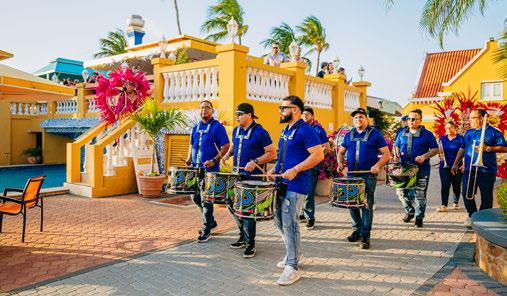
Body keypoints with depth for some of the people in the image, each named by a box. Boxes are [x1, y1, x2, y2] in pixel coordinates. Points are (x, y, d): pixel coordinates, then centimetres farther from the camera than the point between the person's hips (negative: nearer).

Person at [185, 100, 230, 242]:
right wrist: (189, 159, 5)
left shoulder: (217, 127, -6)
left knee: (206, 200, -4)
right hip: (196, 168, 7)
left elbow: (226, 146, -10)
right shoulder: (196, 127, 14)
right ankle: (210, 221, 32)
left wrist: (214, 160, -20)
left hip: (210, 169, -7)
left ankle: (206, 230, 8)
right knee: (196, 197, 13)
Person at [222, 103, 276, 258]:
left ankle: (250, 244, 10)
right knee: (232, 205, 11)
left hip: (253, 177, -7)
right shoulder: (236, 130, 10)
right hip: (237, 174, 7)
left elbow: (272, 153, -12)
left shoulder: (260, 132, -11)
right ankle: (243, 237, 29)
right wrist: (227, 155, 6)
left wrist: (255, 162, -23)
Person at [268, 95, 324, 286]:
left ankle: (292, 268, 2)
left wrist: (295, 170, -22)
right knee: (279, 221, 15)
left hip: (296, 185, -9)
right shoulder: (286, 130, 16)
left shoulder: (305, 130, -12)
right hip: (282, 183, 10)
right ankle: (294, 254, 32)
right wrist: (275, 169, 12)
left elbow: (318, 155, -19)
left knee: (289, 224, -8)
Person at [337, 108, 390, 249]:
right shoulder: (349, 135, 12)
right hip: (351, 174, 5)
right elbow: (341, 151, 20)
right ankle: (357, 230, 27)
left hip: (368, 175, -4)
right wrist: (340, 163, 1)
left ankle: (365, 236, 5)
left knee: (367, 206, -2)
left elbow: (386, 153, -2)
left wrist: (377, 165, -18)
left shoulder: (375, 134, -1)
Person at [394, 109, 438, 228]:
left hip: (421, 169, -4)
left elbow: (435, 149, -1)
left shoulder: (427, 134, -1)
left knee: (420, 194, 2)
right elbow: (396, 146, 20)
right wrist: (396, 154, -1)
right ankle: (409, 211, 27)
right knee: (401, 191, 3)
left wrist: (424, 156, -17)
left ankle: (419, 218, 17)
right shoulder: (402, 133, 11)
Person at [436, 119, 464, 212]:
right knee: (444, 186, -4)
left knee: (456, 186, 9)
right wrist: (440, 153, -8)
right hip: (444, 166, 2)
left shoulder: (460, 138, -1)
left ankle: (456, 203, 28)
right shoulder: (443, 139, 9)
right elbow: (439, 151, 16)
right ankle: (444, 205, -4)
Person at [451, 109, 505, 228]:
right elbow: (462, 149, 22)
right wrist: (456, 163, 18)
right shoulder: (468, 133, 16)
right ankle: (472, 216, 21)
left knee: (486, 197, 1)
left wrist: (488, 148, -18)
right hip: (469, 169, 5)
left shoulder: (493, 132, -2)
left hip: (486, 170, -5)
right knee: (467, 194, 4)